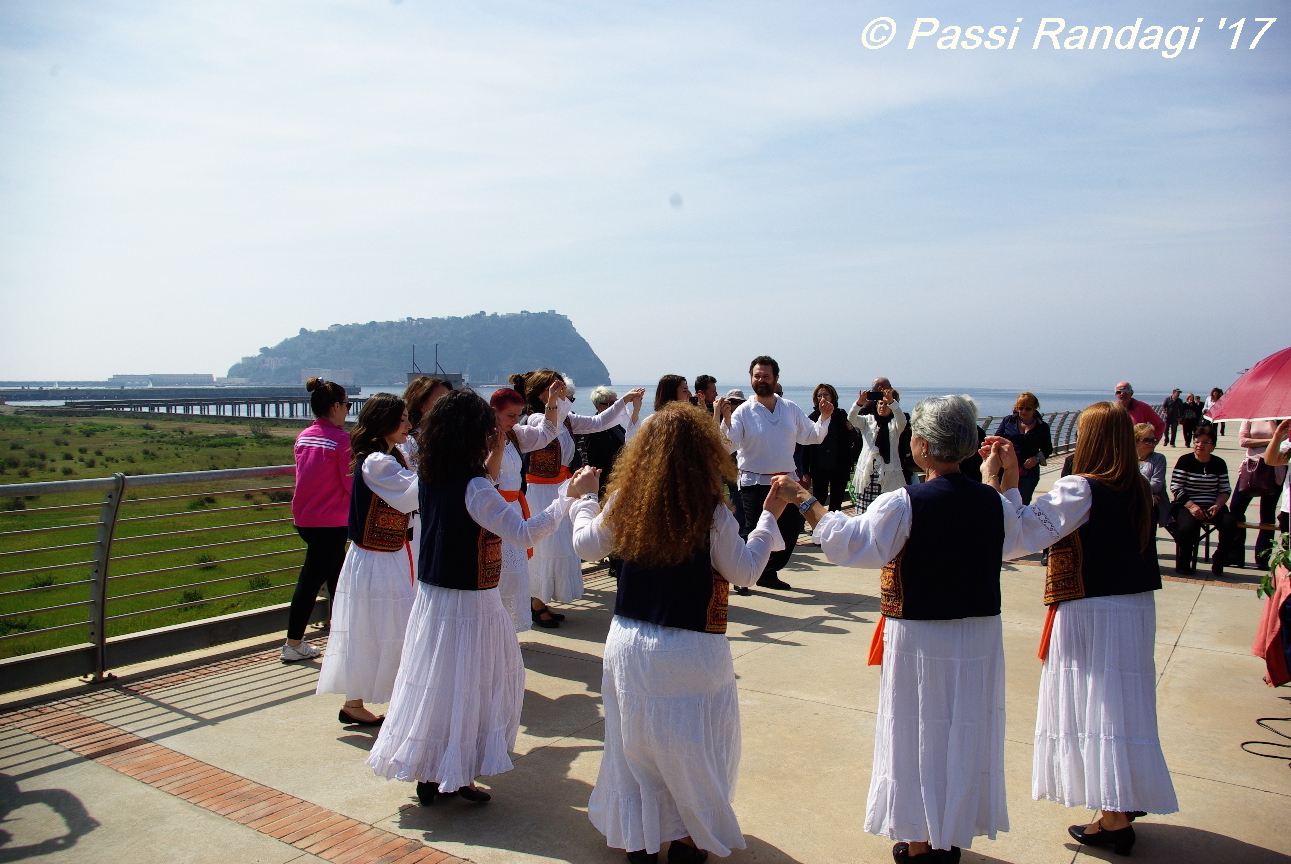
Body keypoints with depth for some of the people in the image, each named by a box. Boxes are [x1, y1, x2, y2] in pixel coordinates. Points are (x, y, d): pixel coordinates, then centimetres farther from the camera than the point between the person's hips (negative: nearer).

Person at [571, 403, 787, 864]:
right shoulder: (711, 513, -16)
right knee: (694, 748, 18)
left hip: (628, 643, 4)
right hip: (691, 652, -3)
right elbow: (745, 571, -5)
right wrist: (769, 516, 5)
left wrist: (582, 501, 27)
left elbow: (586, 545, 8)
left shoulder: (625, 502, -7)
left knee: (635, 744, 20)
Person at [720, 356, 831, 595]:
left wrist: (824, 418, -5)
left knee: (790, 530, 8)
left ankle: (769, 573, 27)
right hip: (755, 483, -5)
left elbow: (811, 437, 11)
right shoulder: (743, 411, -7)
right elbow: (729, 446, -16)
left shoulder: (791, 409, 6)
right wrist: (725, 420, -31)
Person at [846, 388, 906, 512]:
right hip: (867, 471, 1)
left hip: (888, 473, -1)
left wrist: (892, 402, -31)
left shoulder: (894, 423, 10)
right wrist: (859, 403, -24)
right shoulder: (868, 420, 14)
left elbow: (902, 421, -14)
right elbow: (851, 418, -3)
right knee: (866, 511, -2)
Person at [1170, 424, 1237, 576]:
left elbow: (1225, 490, 8)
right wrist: (1191, 506, -18)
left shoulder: (1219, 464, 10)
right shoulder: (1185, 461, 0)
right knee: (1187, 526, -33)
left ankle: (1218, 560, 0)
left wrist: (1217, 506, -12)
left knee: (1230, 524, -24)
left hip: (1212, 507, 3)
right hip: (1187, 505, -3)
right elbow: (1176, 488, -6)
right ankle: (1183, 563, -8)